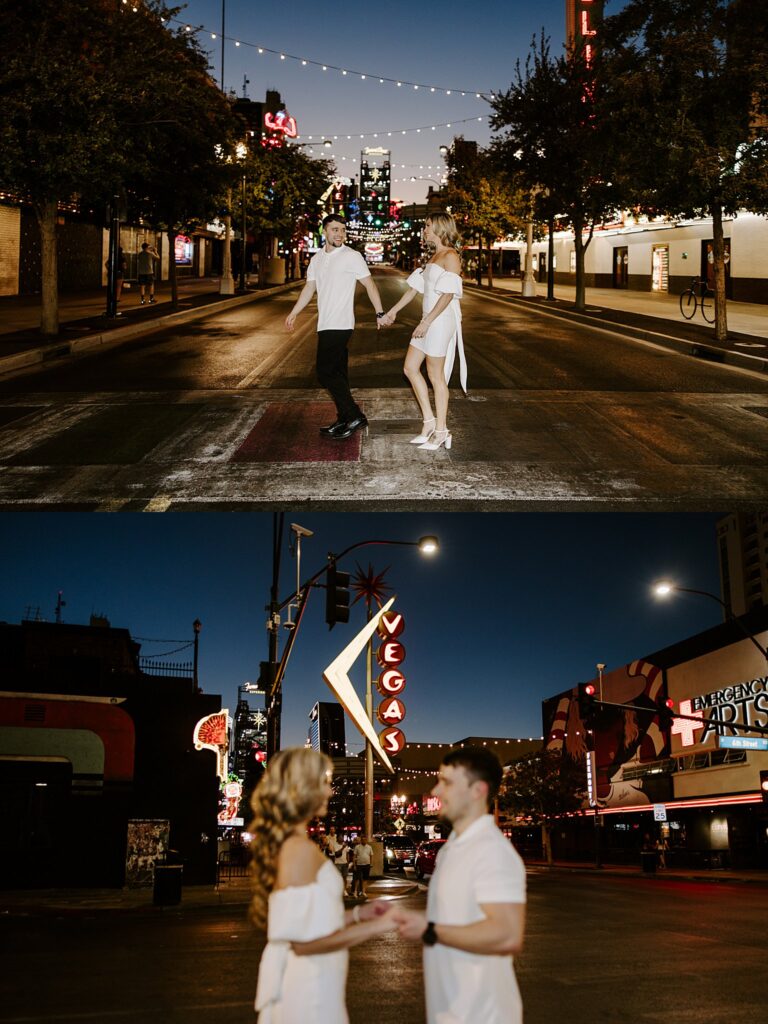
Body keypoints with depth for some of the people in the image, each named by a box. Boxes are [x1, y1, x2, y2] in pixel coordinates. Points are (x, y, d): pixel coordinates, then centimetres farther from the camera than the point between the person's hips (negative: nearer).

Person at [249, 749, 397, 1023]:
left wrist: (358, 914, 12)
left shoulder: (282, 844, 9)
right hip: (308, 988, -9)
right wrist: (376, 926, -19)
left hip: (299, 985, 9)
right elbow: (304, 941, -23)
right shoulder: (300, 848, -20)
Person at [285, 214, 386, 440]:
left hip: (339, 325, -8)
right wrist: (293, 313, 25)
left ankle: (354, 416, -8)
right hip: (326, 325, 8)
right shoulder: (317, 258, 13)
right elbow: (310, 287, 23)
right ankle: (344, 421, 14)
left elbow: (369, 285, -6)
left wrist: (380, 313, -9)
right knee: (337, 373, 9)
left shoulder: (352, 257, -7)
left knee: (326, 372, -12)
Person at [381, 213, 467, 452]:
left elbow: (448, 294, -20)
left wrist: (427, 322, -23)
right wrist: (393, 311, 22)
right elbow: (415, 287, 21)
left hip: (441, 321, -10)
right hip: (429, 321, 10)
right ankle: (429, 422, 15)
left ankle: (441, 432, 7)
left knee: (436, 376, -3)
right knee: (410, 368, 11)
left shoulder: (450, 257, -12)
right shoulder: (433, 257, 16)